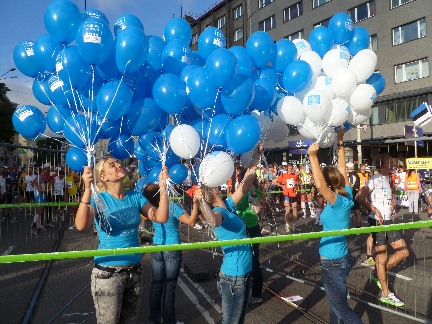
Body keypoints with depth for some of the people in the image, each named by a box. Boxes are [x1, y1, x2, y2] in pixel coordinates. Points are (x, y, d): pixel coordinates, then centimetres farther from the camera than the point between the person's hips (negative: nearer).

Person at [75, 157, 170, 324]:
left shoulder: (135, 197, 2)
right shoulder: (99, 199, -10)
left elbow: (161, 217, -8)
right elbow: (81, 225, -29)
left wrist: (162, 186, -15)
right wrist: (87, 188, -38)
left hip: (134, 271, 4)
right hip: (107, 272, -4)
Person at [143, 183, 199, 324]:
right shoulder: (172, 206, -19)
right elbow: (191, 222, -21)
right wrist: (195, 202, -23)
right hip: (172, 249, -5)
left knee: (156, 284, 14)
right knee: (169, 286, 5)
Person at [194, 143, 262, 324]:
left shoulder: (228, 205, 4)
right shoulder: (218, 212, -20)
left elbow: (246, 182, 6)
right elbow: (214, 221, -46)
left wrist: (257, 155, 4)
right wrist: (201, 200, -53)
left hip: (242, 272, 9)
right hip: (234, 275, -9)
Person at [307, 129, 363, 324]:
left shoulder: (337, 201, -22)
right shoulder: (346, 197, -1)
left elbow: (320, 184, -40)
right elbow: (341, 171, 7)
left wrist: (313, 157, -37)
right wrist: (340, 143, 10)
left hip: (333, 263, -9)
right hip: (340, 259, 9)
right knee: (336, 305, 22)